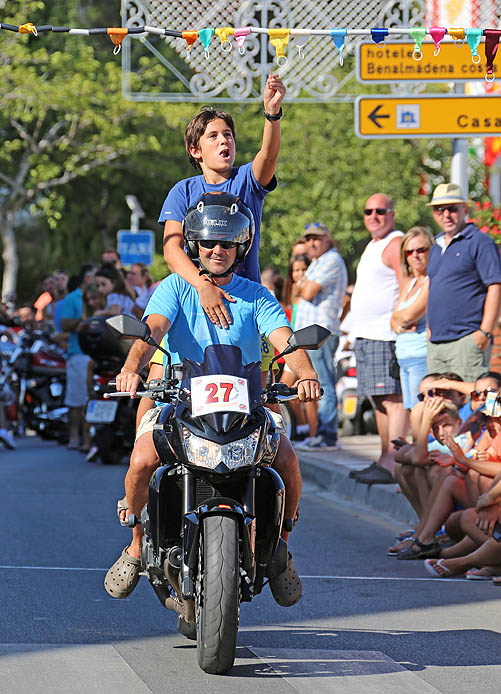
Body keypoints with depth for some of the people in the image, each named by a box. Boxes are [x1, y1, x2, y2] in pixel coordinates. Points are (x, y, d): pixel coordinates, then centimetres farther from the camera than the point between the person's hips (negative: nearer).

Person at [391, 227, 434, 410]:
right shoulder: (409, 283, 19)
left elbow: (410, 314, -16)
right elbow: (393, 320, 18)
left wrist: (398, 316, 7)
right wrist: (399, 326, -5)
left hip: (423, 357, -9)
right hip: (404, 359, 9)